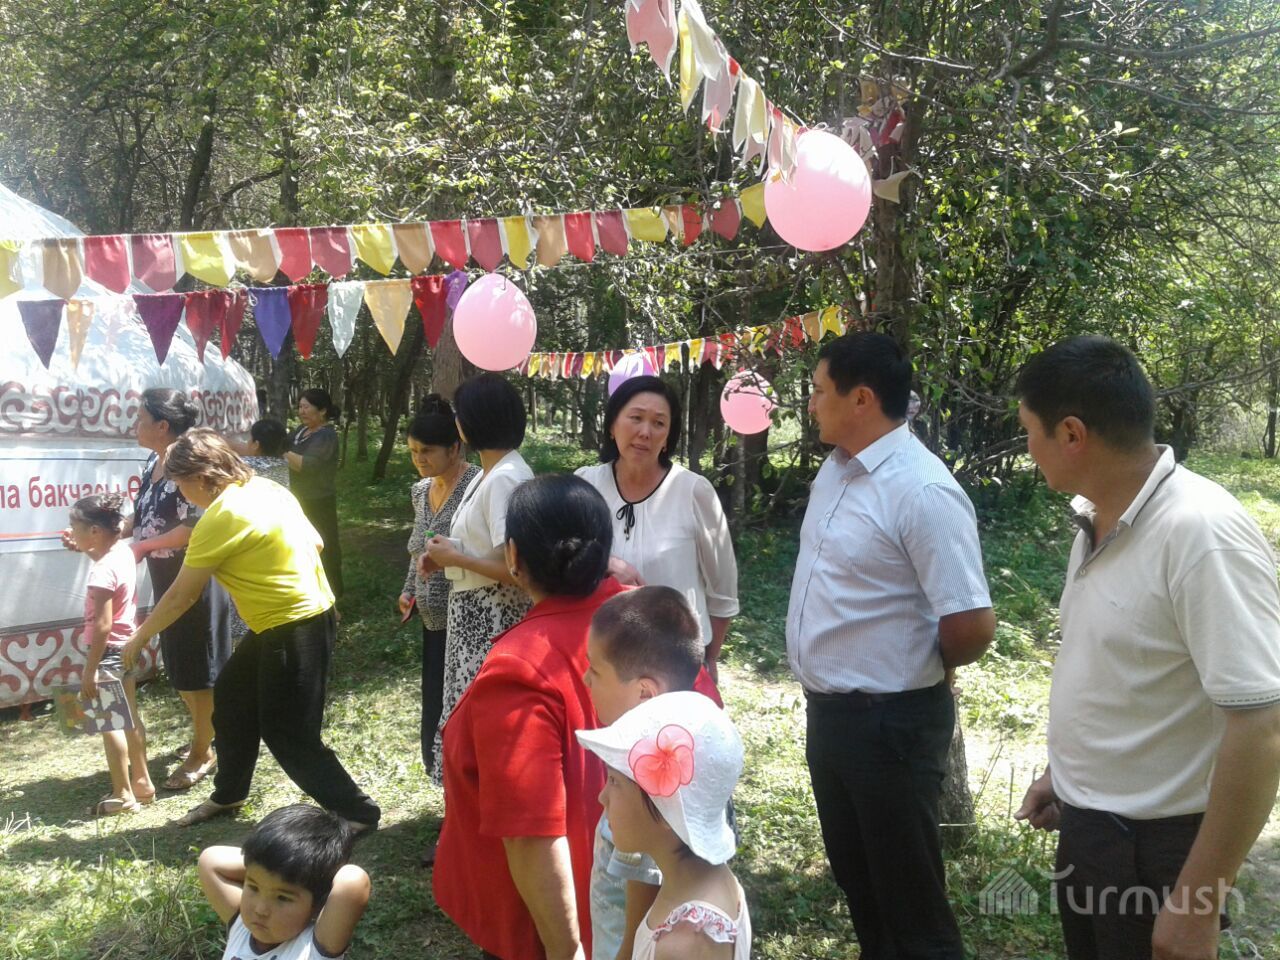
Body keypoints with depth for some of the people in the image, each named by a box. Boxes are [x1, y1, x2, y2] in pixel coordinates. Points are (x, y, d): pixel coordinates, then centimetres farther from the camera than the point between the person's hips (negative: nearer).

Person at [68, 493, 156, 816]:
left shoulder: (102, 571, -25)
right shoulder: (123, 552, 0)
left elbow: (102, 625, -26)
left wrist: (90, 669, -22)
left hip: (109, 650, -9)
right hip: (126, 644, 9)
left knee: (109, 722, 0)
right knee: (129, 716, 18)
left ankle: (123, 795, 6)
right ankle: (142, 782, 28)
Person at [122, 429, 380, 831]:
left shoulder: (220, 518, -19)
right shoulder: (264, 487, 6)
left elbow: (181, 596, -10)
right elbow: (314, 542, 12)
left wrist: (138, 637, 3)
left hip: (294, 628, -10)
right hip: (307, 611, 10)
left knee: (289, 737, 0)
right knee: (232, 697, 22)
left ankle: (358, 812, 9)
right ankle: (228, 794, 39)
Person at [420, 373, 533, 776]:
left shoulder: (506, 479, -21)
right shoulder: (487, 474, 11)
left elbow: (512, 567, -26)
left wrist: (453, 557, -15)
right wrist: (442, 557, 4)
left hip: (492, 620, -10)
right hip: (473, 612, 10)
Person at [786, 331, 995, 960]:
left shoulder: (922, 492, -23)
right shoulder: (835, 469, 5)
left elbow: (973, 626, -24)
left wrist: (918, 670, -6)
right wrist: (826, 691, 15)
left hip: (889, 722, -8)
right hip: (828, 712, 9)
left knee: (910, 903, 9)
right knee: (857, 881, 24)